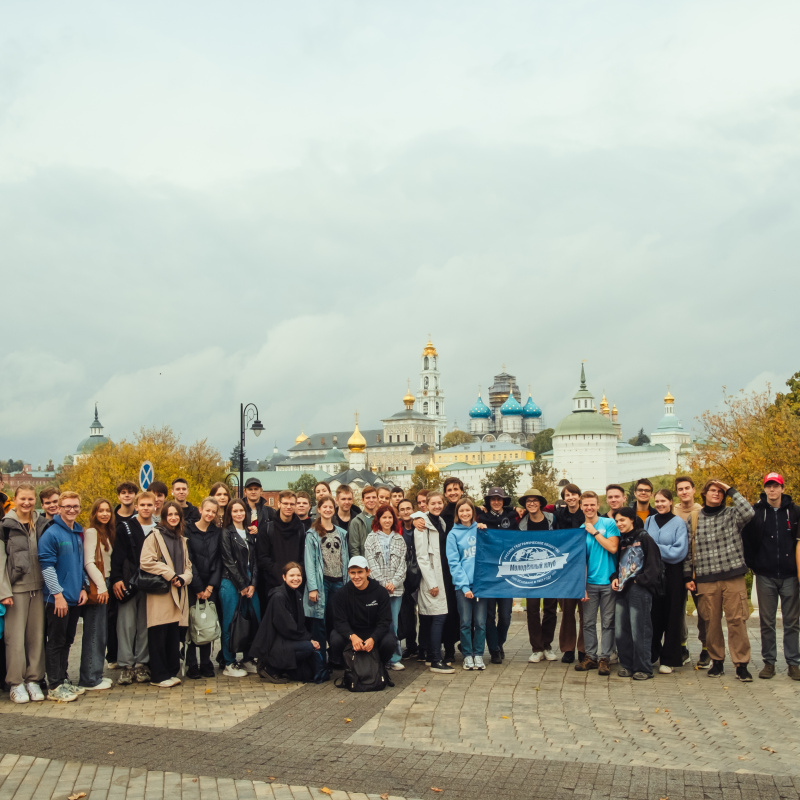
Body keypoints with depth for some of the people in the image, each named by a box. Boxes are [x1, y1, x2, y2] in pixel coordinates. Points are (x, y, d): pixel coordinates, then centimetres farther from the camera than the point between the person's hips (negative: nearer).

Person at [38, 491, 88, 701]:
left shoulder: (79, 533, 12)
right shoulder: (51, 533, -11)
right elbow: (47, 566, -15)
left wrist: (82, 587, 8)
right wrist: (58, 593, -18)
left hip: (75, 598, 7)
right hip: (58, 599, -7)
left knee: (67, 641, 14)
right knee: (56, 642, 0)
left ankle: (63, 680, 23)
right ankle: (54, 686, 7)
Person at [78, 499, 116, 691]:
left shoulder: (107, 533, 17)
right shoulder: (91, 532, -9)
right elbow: (88, 562, -16)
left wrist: (106, 585, 7)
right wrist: (101, 586, -18)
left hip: (104, 586, 9)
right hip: (95, 587, -9)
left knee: (102, 634, 12)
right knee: (94, 633, -5)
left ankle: (96, 674, 19)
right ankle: (89, 680, 0)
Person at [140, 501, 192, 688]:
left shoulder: (182, 539, 20)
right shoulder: (155, 536, -1)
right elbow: (146, 562, -12)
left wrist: (183, 578, -1)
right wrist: (170, 575, -11)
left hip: (178, 592, 6)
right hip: (160, 592, -6)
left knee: (174, 634, 7)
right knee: (158, 634, -5)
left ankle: (172, 672, 15)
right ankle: (159, 676, 2)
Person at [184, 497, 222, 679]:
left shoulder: (217, 533, 9)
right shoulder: (188, 530, -1)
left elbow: (218, 561, 6)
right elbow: (188, 561, -6)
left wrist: (210, 586, -4)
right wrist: (198, 588, -9)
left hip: (210, 587, 3)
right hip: (192, 587, -3)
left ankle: (206, 664, 12)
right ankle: (192, 665, 4)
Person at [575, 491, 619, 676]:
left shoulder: (609, 523, -1)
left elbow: (613, 548, -12)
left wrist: (595, 532, -11)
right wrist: (582, 587, -1)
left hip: (608, 582, -2)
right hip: (590, 583, 2)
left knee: (607, 622, 3)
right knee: (588, 622, 6)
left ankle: (604, 658, 10)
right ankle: (591, 656, 16)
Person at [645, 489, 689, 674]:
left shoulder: (678, 523, -2)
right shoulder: (649, 521, 9)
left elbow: (680, 551, -11)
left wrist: (654, 549, -13)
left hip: (672, 575, -3)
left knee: (672, 617, 2)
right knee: (653, 615, 6)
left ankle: (669, 659, 10)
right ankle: (651, 654, 18)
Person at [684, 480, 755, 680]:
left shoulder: (732, 514, 6)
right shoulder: (694, 519, 10)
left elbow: (749, 513, -17)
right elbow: (689, 550, 12)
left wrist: (731, 490, -8)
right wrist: (688, 577, 7)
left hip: (733, 577, -2)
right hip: (706, 579, 2)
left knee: (737, 620, -4)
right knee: (711, 622, 6)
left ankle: (741, 664, 3)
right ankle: (717, 661, 18)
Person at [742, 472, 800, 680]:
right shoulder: (756, 512, 2)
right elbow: (746, 540, 3)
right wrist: (751, 564, -1)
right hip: (765, 576, 0)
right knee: (767, 622, 6)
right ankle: (769, 662, 14)